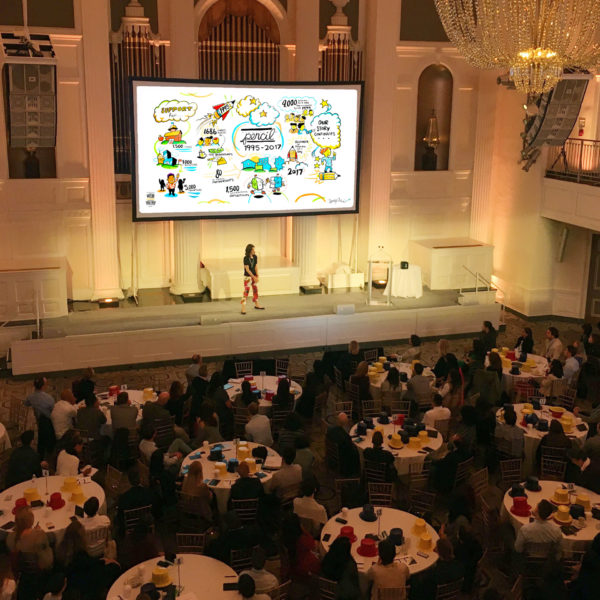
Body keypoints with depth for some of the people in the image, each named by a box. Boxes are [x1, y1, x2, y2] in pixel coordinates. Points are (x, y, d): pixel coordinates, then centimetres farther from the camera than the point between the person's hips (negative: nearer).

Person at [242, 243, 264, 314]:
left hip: (254, 276, 7)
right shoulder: (246, 258, -17)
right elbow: (247, 269, -17)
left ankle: (256, 305, 33)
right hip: (247, 276, -7)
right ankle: (243, 308, -8)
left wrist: (257, 276, -10)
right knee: (246, 291, -9)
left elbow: (256, 267, 0)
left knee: (255, 290, 17)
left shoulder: (255, 257, 0)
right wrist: (254, 277, -17)